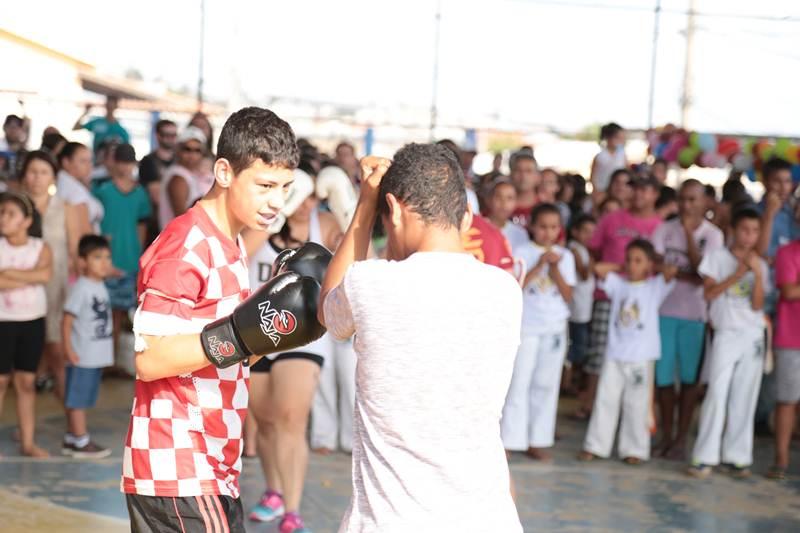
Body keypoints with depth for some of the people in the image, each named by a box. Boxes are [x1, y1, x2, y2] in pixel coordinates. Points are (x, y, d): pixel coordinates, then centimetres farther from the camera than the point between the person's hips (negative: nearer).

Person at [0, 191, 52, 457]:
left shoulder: (41, 248, -1)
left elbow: (45, 274, -21)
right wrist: (30, 278, -16)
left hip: (33, 321, 2)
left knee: (27, 381, 9)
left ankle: (27, 442, 15)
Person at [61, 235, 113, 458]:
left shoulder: (101, 287, 12)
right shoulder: (81, 288, -15)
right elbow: (67, 321, -18)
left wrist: (106, 350, 21)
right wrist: (68, 349, -22)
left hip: (97, 355, 9)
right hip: (82, 356, -9)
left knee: (78, 400, 15)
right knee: (77, 399, 0)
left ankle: (70, 439, 22)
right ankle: (81, 442, 5)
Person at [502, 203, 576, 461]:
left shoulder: (565, 256, 7)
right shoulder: (523, 253, -1)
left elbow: (568, 295, 2)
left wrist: (555, 268, -10)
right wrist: (539, 265, -14)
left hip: (555, 328, 3)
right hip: (525, 326, -3)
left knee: (546, 384, 5)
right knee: (519, 383, -5)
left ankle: (538, 440, 11)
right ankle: (511, 440, -2)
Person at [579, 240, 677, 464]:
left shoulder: (655, 286, 0)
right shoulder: (618, 283, 7)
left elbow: (672, 270, -14)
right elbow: (599, 268, 0)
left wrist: (651, 270, 1)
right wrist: (620, 268, 6)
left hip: (641, 356, -3)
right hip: (614, 354, 3)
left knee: (636, 404, 3)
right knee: (605, 400, 5)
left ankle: (635, 449, 11)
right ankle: (595, 446, 10)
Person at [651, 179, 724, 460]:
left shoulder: (713, 235, -1)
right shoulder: (665, 229, 5)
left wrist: (689, 233, -14)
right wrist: (688, 276, -17)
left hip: (694, 314, -2)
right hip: (664, 310, 2)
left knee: (689, 377, 1)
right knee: (663, 376, 4)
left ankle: (681, 439, 9)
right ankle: (666, 435, 17)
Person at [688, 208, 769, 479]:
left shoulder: (760, 265, 9)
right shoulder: (717, 257, 2)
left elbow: (757, 305, -1)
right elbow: (709, 293, -8)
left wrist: (757, 273, -11)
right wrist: (738, 273, -13)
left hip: (753, 337, 3)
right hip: (726, 335, -3)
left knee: (745, 398, 3)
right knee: (717, 394, -10)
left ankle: (737, 456, 9)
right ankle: (705, 457, -8)